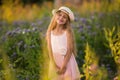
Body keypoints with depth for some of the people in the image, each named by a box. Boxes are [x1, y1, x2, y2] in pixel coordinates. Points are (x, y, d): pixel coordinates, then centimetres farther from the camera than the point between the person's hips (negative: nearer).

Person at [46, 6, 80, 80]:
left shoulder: (67, 32, -7)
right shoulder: (50, 32, 1)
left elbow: (70, 50, -10)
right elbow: (50, 50, -2)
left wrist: (64, 66, -16)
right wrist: (54, 65, -13)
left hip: (67, 62, -3)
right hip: (55, 62, 3)